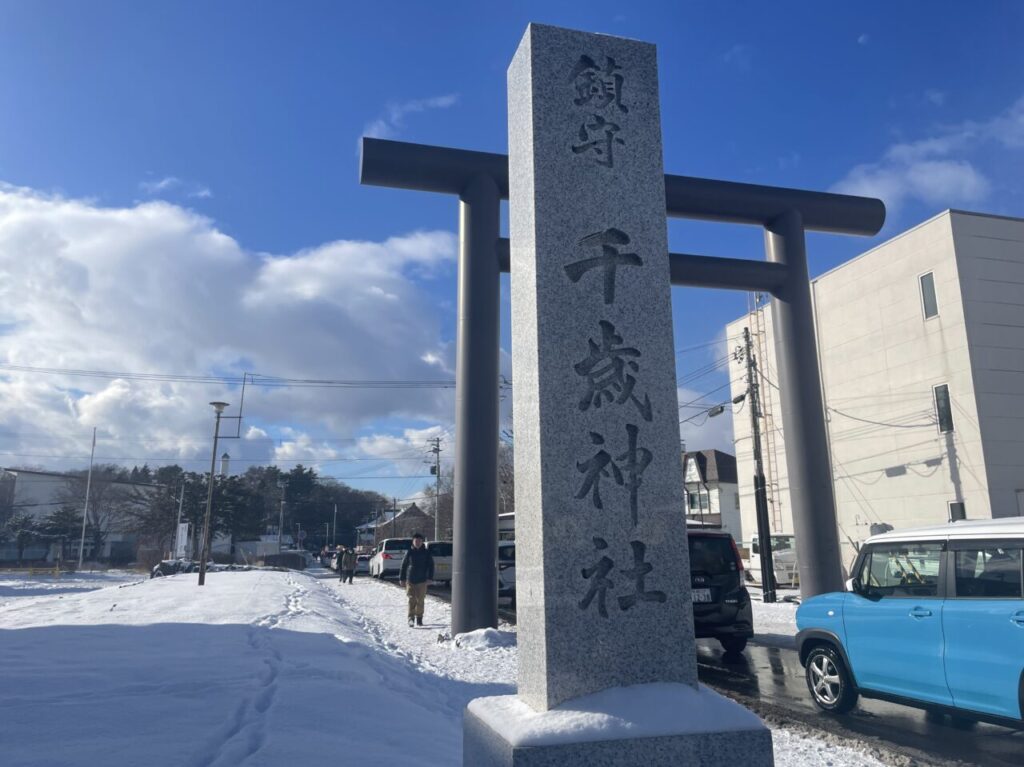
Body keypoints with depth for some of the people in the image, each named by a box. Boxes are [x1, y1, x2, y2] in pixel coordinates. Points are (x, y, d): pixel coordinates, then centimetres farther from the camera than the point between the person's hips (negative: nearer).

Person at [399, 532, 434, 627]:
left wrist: (429, 577, -6)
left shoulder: (426, 552, 3)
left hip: (422, 580, 1)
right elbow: (404, 565, 7)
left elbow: (431, 566, 4)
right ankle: (411, 618, -4)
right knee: (412, 599, -7)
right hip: (410, 580, -1)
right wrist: (402, 578, 4)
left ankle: (419, 618, 19)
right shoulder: (409, 552, 3)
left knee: (420, 600, 6)